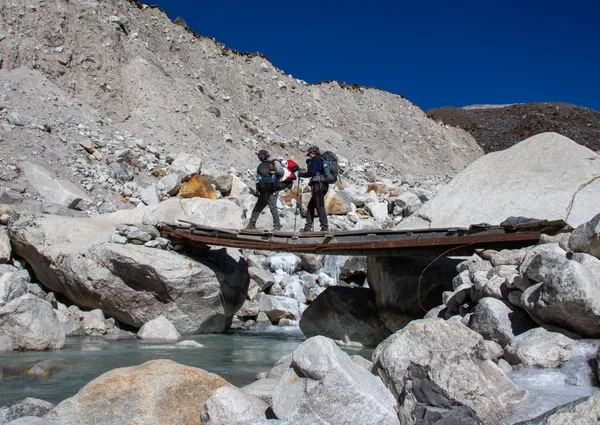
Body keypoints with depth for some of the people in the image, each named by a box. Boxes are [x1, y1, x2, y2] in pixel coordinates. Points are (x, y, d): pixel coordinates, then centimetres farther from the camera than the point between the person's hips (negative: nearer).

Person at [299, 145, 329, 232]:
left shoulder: (315, 159, -2)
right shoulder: (322, 160, 23)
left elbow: (312, 172, -12)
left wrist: (301, 174, 2)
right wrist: (309, 163, 21)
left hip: (318, 185, -9)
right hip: (323, 185, 9)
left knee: (320, 206, -12)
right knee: (311, 205, 13)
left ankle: (325, 227, -16)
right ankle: (308, 227, 13)